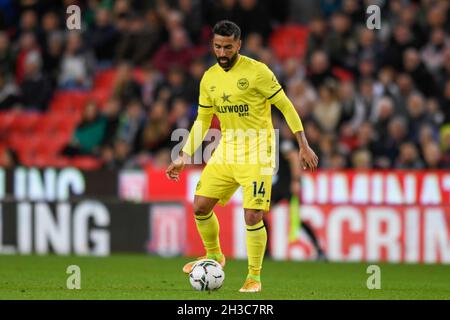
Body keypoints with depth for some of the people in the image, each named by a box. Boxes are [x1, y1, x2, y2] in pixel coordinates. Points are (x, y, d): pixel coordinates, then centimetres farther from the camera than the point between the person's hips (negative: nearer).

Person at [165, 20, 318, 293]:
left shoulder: (257, 71, -12)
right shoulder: (209, 78, 6)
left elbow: (286, 107, -8)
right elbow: (202, 121, 17)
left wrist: (304, 146, -12)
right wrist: (184, 157, 13)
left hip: (256, 153, -6)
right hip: (226, 152, 6)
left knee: (253, 216, -12)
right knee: (201, 206, 2)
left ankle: (254, 277, 4)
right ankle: (214, 256, 27)